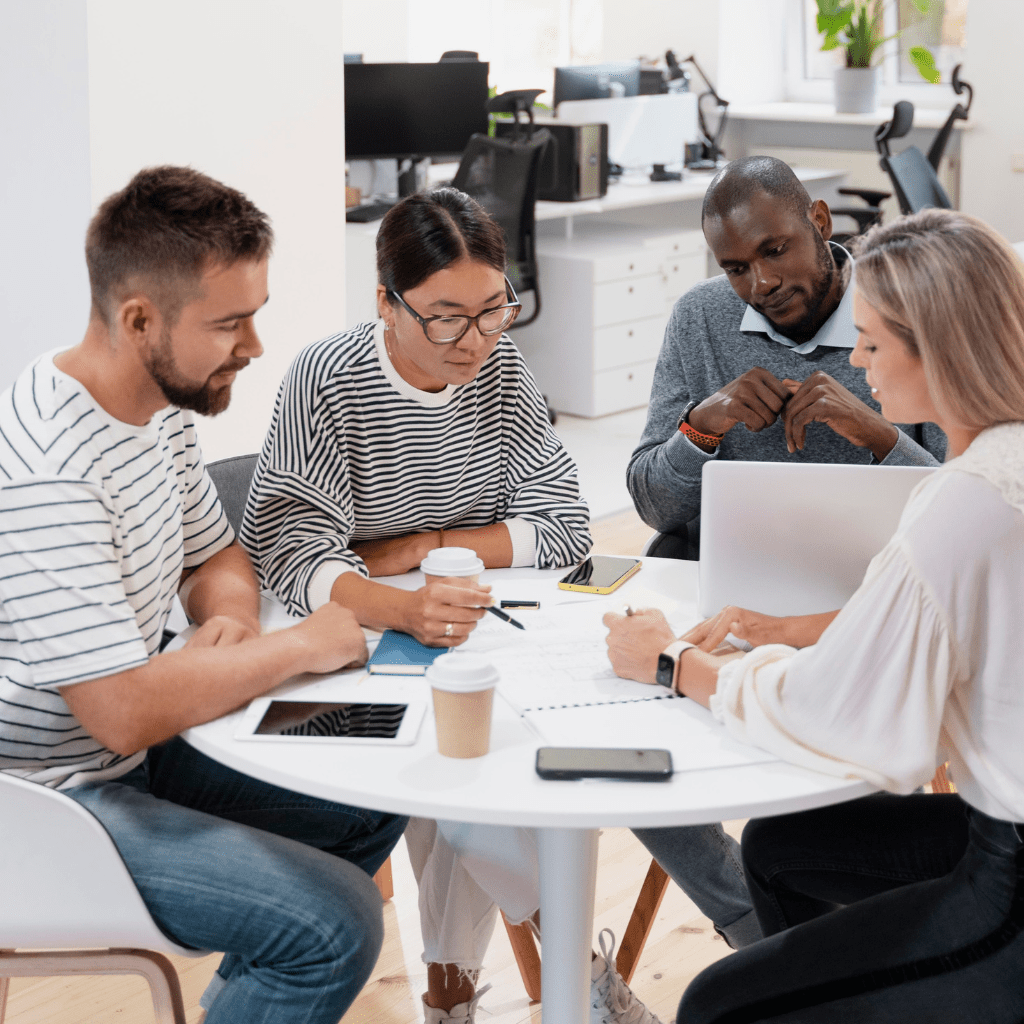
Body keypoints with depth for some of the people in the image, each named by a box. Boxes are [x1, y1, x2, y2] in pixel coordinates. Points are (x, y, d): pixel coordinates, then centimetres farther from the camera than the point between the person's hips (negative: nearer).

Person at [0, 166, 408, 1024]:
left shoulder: (162, 407, 2)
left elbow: (216, 557, 17)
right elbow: (125, 712, -32)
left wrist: (232, 625, -7)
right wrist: (299, 647, -18)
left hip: (131, 752, 10)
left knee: (375, 803, 13)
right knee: (337, 924, -19)